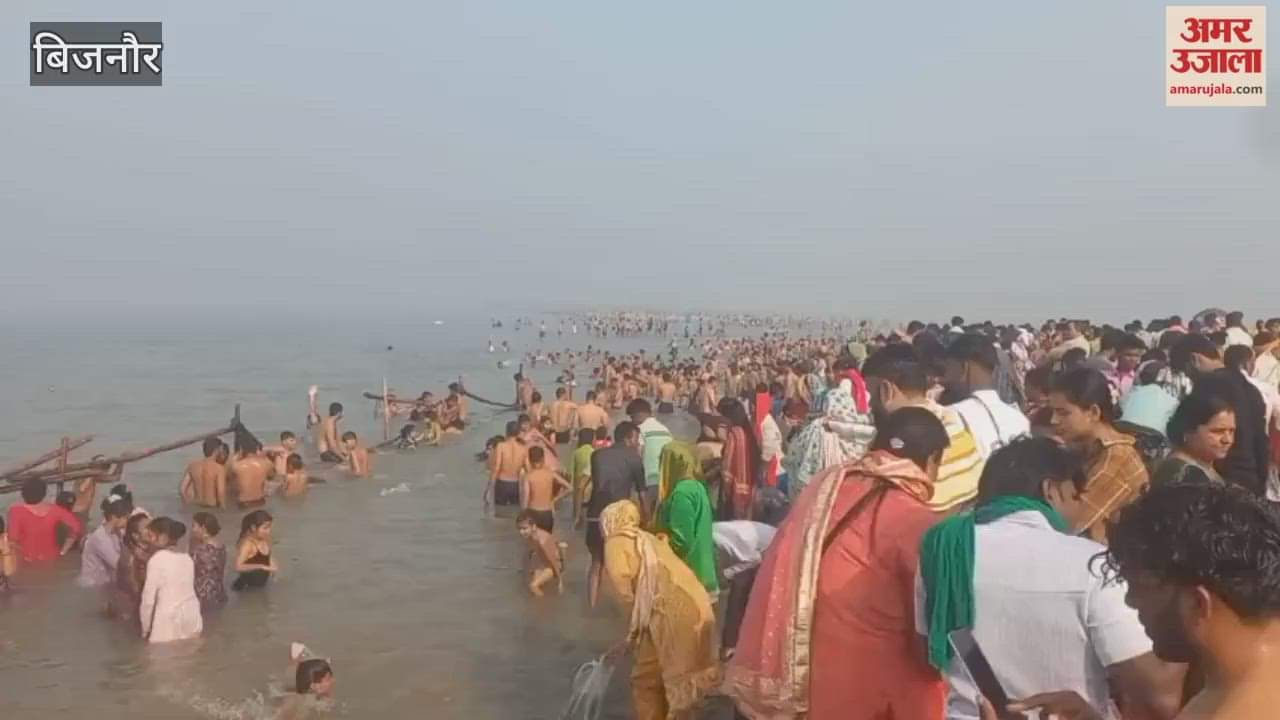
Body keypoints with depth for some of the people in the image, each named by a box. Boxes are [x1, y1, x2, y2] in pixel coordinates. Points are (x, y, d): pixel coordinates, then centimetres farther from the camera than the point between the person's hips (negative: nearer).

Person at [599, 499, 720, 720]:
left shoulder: (616, 542, 5)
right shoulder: (647, 539, 28)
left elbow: (621, 578, -15)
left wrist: (634, 622, -1)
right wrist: (633, 638, 34)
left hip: (672, 613, -8)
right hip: (696, 609, 8)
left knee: (646, 681, 12)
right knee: (677, 680, 24)